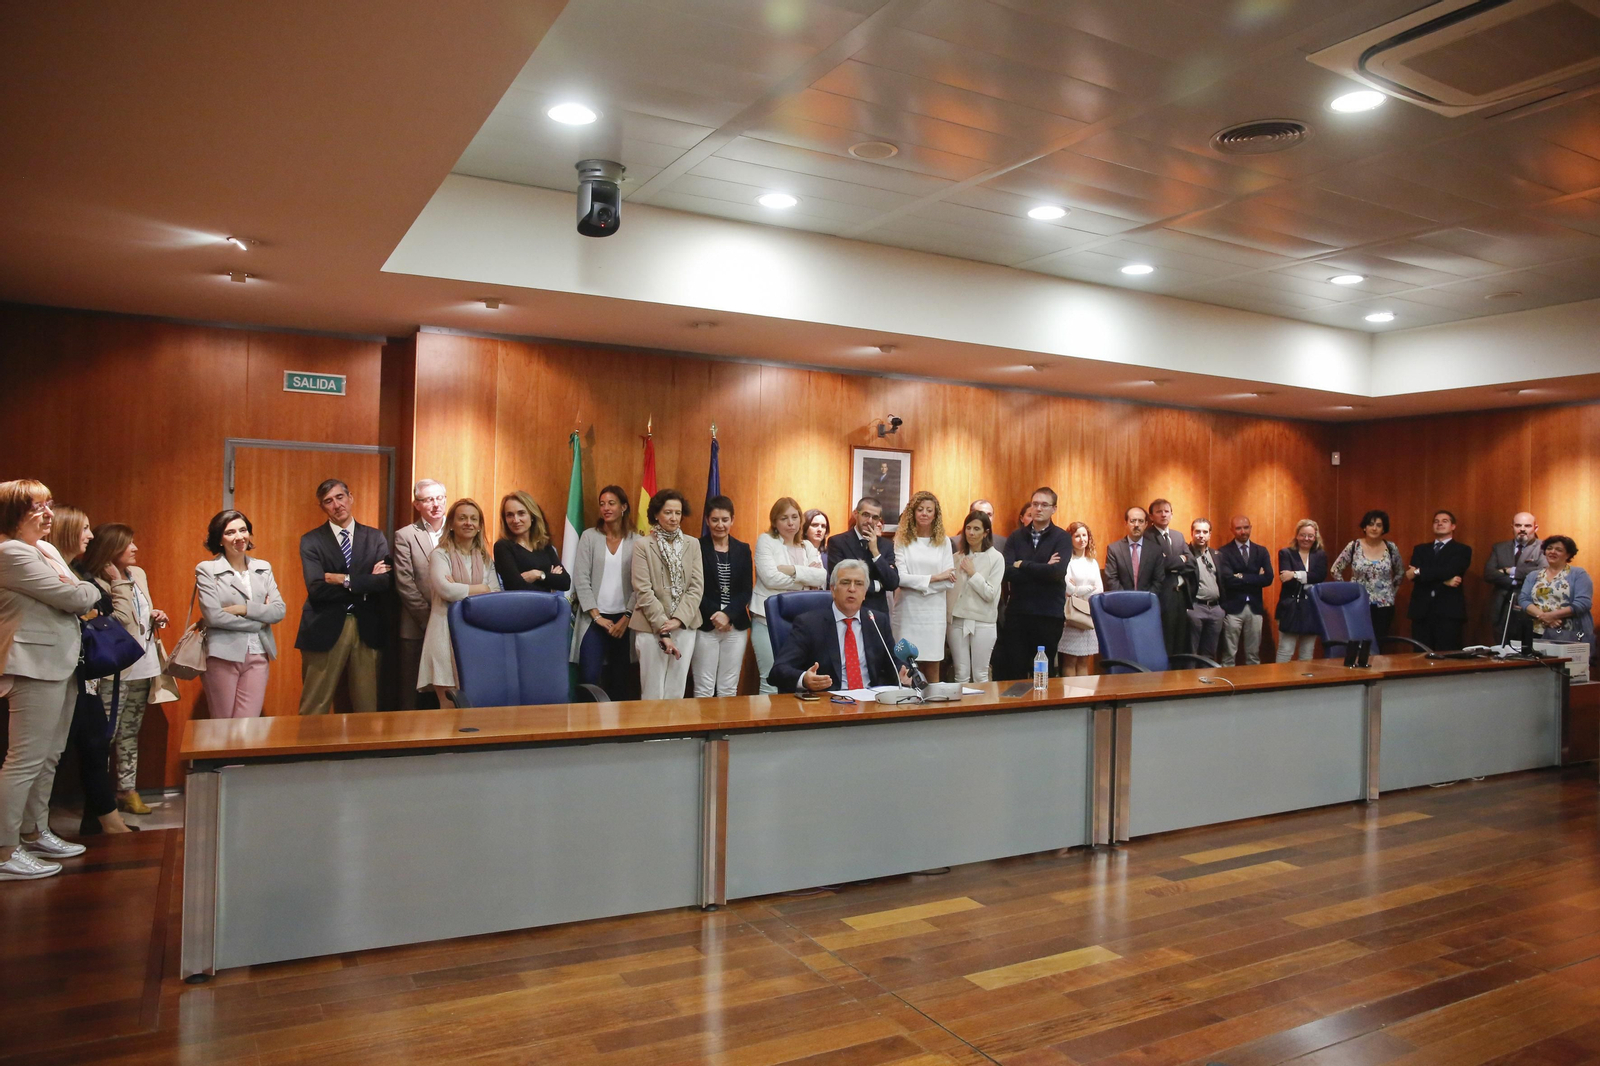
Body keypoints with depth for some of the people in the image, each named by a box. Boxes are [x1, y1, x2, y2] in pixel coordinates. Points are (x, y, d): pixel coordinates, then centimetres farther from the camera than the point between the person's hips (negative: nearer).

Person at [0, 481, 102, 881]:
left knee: (49, 757, 16)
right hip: (36, 666, -10)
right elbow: (72, 597, -16)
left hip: (60, 664, 10)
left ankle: (35, 833, 27)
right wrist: (94, 589, 4)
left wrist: (82, 595, -3)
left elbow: (76, 598, 20)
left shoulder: (46, 548, 15)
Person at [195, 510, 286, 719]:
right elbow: (213, 616, -11)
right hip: (223, 656, -3)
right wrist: (260, 618, -6)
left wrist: (244, 609, -11)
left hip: (257, 656, 3)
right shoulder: (206, 570, -2)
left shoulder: (263, 568, 10)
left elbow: (280, 610, 2)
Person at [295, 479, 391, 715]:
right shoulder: (311, 541, 2)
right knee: (315, 708, 3)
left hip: (367, 629, 2)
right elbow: (316, 588, -11)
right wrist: (366, 582, -9)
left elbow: (386, 580, -4)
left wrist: (345, 579, -12)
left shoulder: (375, 538, 9)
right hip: (325, 630, -2)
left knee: (367, 706, 7)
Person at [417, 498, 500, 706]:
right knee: (450, 707, -6)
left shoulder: (486, 559, 17)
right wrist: (482, 589, -3)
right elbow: (445, 589, -14)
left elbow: (497, 596, 3)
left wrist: (460, 590, -8)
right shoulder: (440, 554, 4)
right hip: (447, 636, -3)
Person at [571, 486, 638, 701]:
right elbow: (581, 579, -3)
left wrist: (627, 618, -7)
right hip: (595, 619, -1)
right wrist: (597, 616, -8)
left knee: (621, 681, 5)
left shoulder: (637, 541, 3)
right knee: (589, 678, -8)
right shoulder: (589, 536, 2)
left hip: (625, 619, 1)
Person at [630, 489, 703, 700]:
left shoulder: (693, 544, 7)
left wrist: (678, 619, -12)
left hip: (685, 626, 3)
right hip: (652, 627, -3)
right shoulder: (643, 546, -3)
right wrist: (663, 630, -14)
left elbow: (697, 586, 2)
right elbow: (644, 591, -8)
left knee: (676, 693, 8)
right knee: (653, 694, 1)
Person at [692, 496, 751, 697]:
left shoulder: (743, 549, 10)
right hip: (705, 626, -3)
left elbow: (746, 591, 4)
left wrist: (728, 615, -12)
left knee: (729, 689, 6)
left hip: (736, 626, 3)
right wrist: (714, 615, -14)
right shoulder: (697, 548, -1)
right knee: (704, 689, -2)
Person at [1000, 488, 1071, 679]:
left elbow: (1057, 572, -17)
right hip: (1017, 612, 2)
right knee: (1013, 671, 4)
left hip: (1049, 614, -2)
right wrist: (1042, 570, -13)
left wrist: (1022, 565, -9)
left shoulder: (1062, 538, 0)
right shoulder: (1015, 537, 6)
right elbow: (1008, 571, -8)